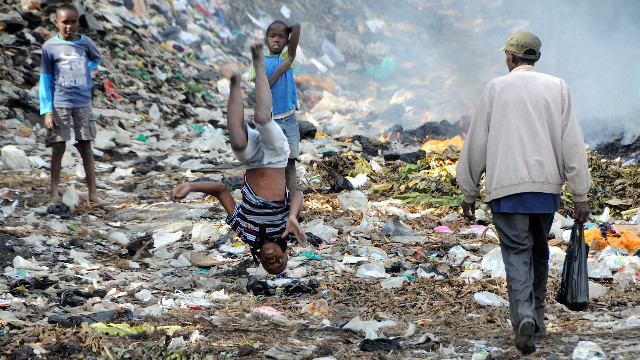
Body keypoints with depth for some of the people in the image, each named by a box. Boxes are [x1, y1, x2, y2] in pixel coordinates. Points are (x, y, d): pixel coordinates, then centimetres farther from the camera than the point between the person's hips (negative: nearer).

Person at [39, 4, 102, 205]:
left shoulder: (85, 43, 3)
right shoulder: (49, 47, -4)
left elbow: (97, 59, 26)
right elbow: (45, 79, -2)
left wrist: (86, 72, 7)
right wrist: (47, 111, -7)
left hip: (83, 103, 2)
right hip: (60, 104, -2)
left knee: (86, 147, 3)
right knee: (58, 148, -3)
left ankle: (93, 193, 5)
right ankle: (54, 194, 3)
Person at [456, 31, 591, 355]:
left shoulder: (496, 88, 2)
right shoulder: (557, 88, 5)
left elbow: (476, 143, 3)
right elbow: (572, 143, 0)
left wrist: (469, 192, 11)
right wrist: (580, 195, 2)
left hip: (506, 186, -2)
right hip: (547, 187, 2)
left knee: (517, 254, -3)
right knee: (538, 252, 18)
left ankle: (524, 315, -24)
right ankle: (536, 320, 23)